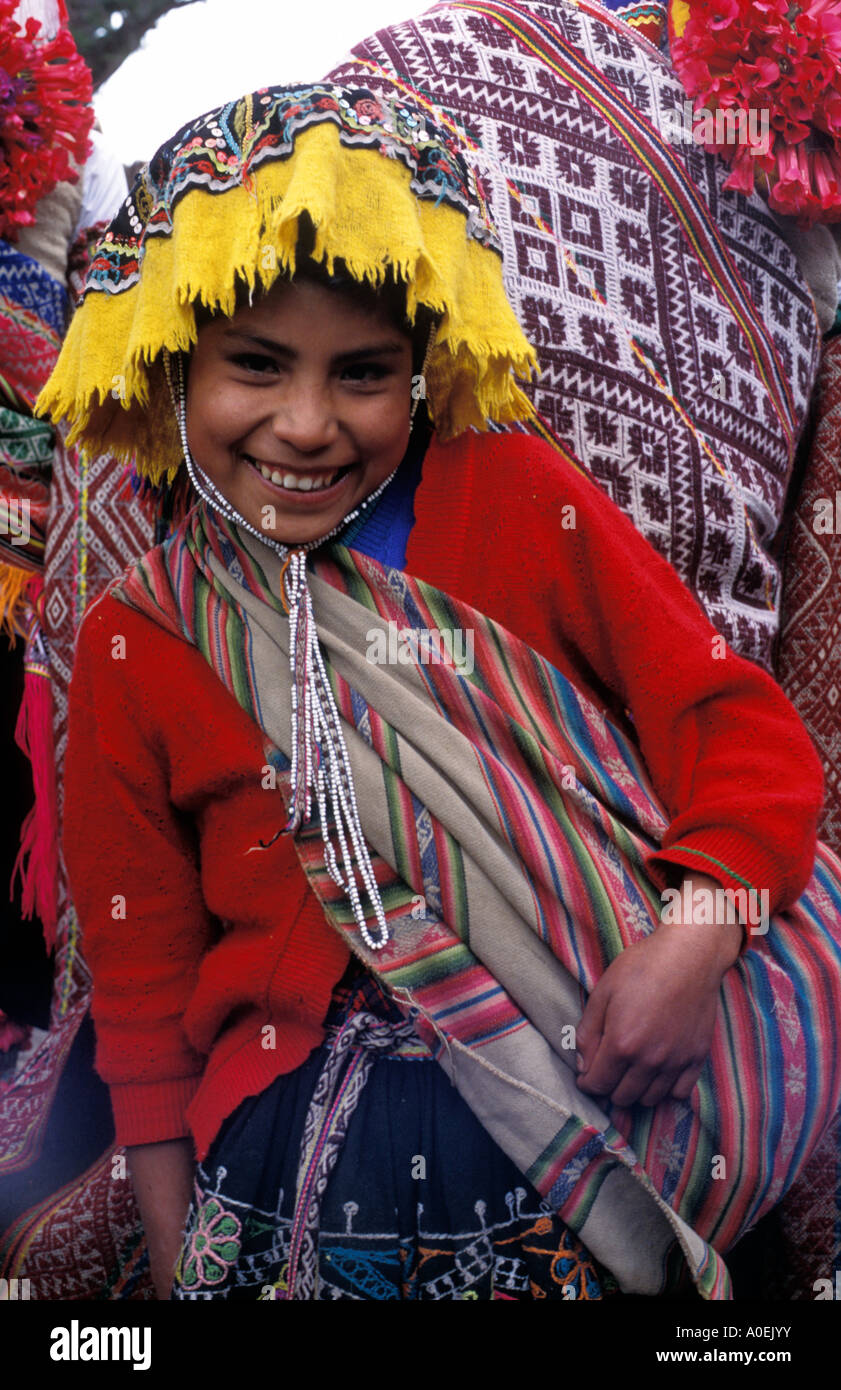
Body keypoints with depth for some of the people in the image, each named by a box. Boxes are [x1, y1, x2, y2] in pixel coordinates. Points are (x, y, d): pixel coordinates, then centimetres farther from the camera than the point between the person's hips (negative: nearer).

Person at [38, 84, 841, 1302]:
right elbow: (144, 994, 10)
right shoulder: (130, 653, 5)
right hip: (326, 1098, -1)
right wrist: (179, 1261, 5)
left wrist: (696, 932, -17)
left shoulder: (517, 497, 5)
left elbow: (733, 720, 1)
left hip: (636, 1017, 2)